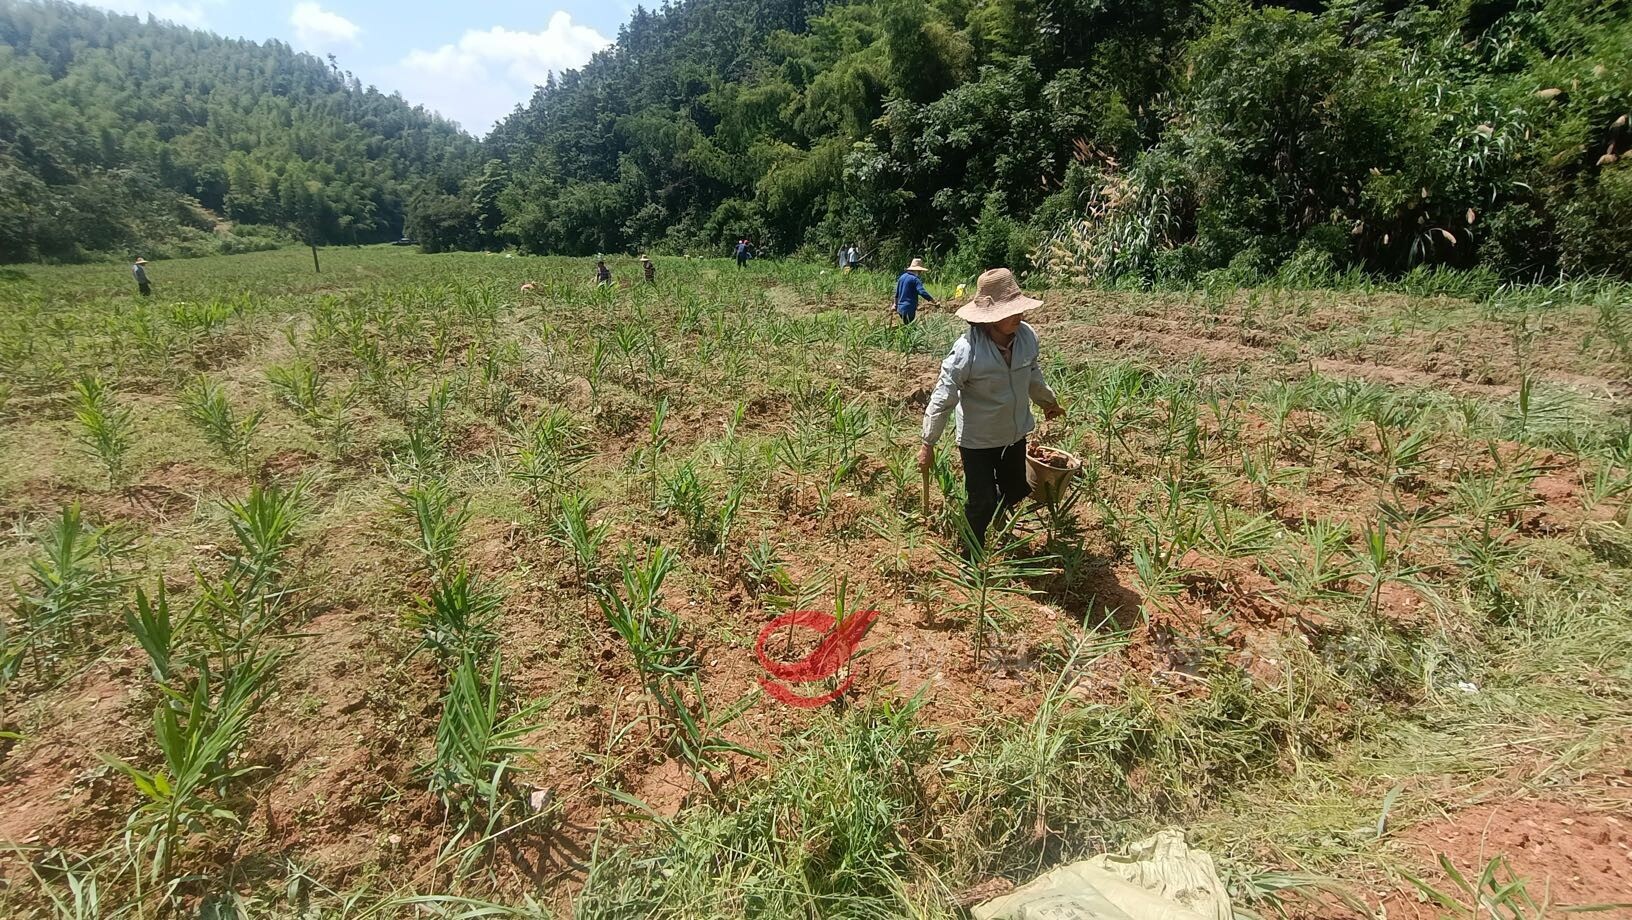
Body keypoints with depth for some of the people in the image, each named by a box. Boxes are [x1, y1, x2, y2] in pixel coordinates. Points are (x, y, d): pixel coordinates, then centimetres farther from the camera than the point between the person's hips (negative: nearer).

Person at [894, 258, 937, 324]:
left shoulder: (902, 277, 12)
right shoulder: (915, 279, -13)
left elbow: (897, 293, 20)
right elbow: (922, 292, -25)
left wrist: (896, 305, 32)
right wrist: (934, 301, -26)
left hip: (900, 308, 9)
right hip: (909, 309, -8)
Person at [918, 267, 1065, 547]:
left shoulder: (1027, 336, -12)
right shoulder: (967, 350, -30)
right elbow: (942, 399, -21)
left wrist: (1048, 401, 27)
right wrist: (928, 444, -16)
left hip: (1016, 433, 6)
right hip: (978, 440, -6)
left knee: (1017, 489, 21)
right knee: (982, 503, 3)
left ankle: (996, 514, 55)